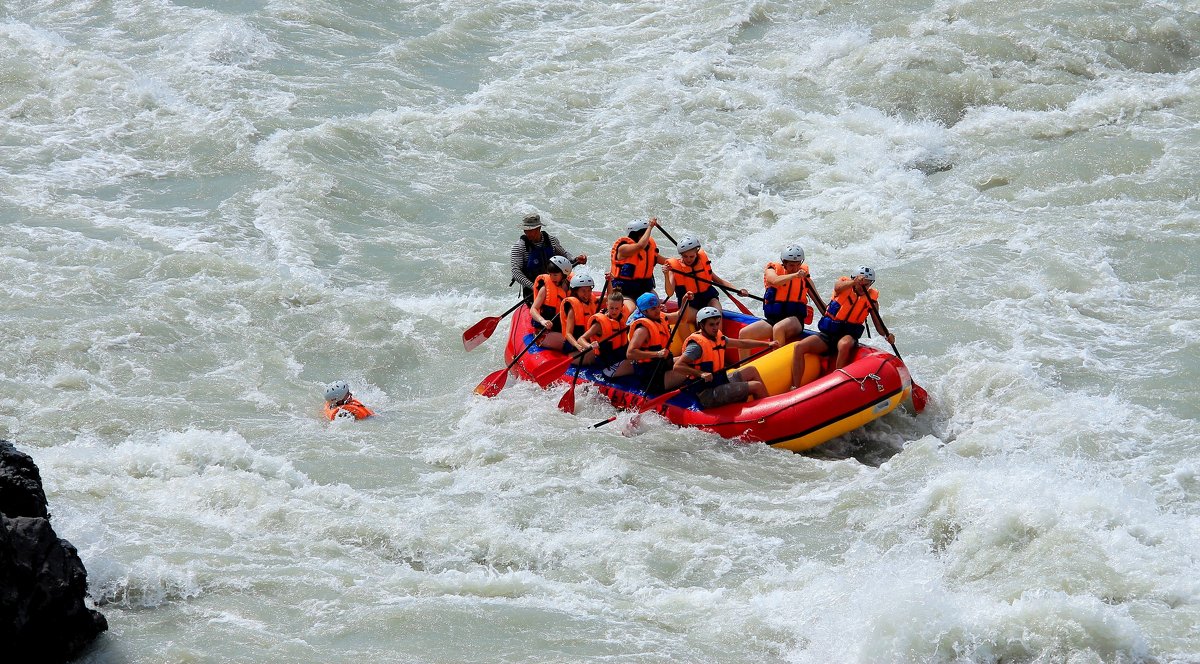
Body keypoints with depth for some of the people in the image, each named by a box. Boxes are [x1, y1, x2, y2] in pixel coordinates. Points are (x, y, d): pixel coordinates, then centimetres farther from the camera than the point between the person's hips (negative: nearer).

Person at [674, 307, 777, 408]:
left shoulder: (717, 337, 8)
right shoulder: (697, 344, -20)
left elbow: (741, 343, 17)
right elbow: (677, 366, -26)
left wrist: (767, 344, 15)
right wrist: (701, 374, -36)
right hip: (708, 395, -10)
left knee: (751, 371, 20)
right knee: (757, 386, -10)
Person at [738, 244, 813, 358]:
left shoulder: (803, 275, 8)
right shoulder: (774, 270, 3)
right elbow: (775, 281, -22)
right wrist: (795, 275, -36)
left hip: (795, 320, -2)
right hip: (772, 320, 2)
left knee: (778, 328, -37)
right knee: (743, 334, -16)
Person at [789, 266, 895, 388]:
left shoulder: (871, 299, 4)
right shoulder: (844, 283, 1)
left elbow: (878, 324, 7)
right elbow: (838, 287, -24)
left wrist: (887, 335, -15)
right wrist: (854, 283, -45)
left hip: (848, 336, -1)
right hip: (828, 334, 1)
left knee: (844, 345, -39)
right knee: (799, 347, -21)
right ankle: (795, 388, -21)